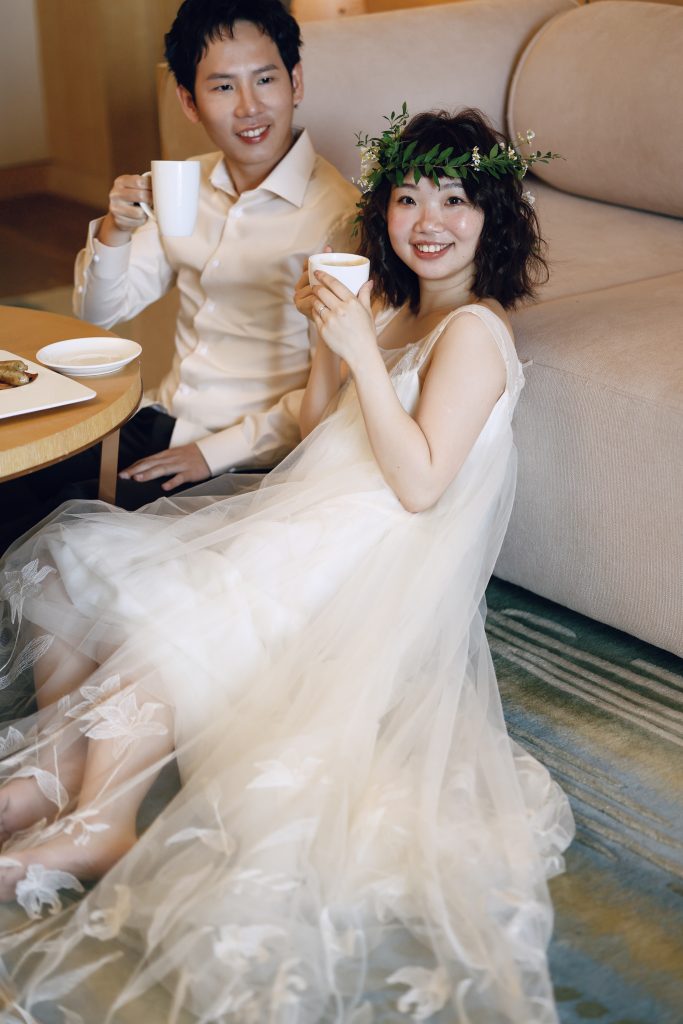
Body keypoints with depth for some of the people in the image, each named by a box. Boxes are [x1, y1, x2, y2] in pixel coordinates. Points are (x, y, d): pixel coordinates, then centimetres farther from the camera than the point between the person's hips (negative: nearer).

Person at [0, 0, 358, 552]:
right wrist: (114, 231, -8)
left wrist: (217, 451, -16)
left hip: (247, 460, -6)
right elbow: (100, 313, 12)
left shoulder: (337, 212, -14)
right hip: (162, 420, 6)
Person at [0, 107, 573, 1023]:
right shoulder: (392, 305, 15)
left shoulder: (473, 331, -10)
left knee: (163, 618, -27)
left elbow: (419, 483, -20)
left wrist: (361, 349, -21)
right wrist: (330, 338, 1)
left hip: (378, 560, -9)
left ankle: (96, 828, -15)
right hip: (308, 514, 9)